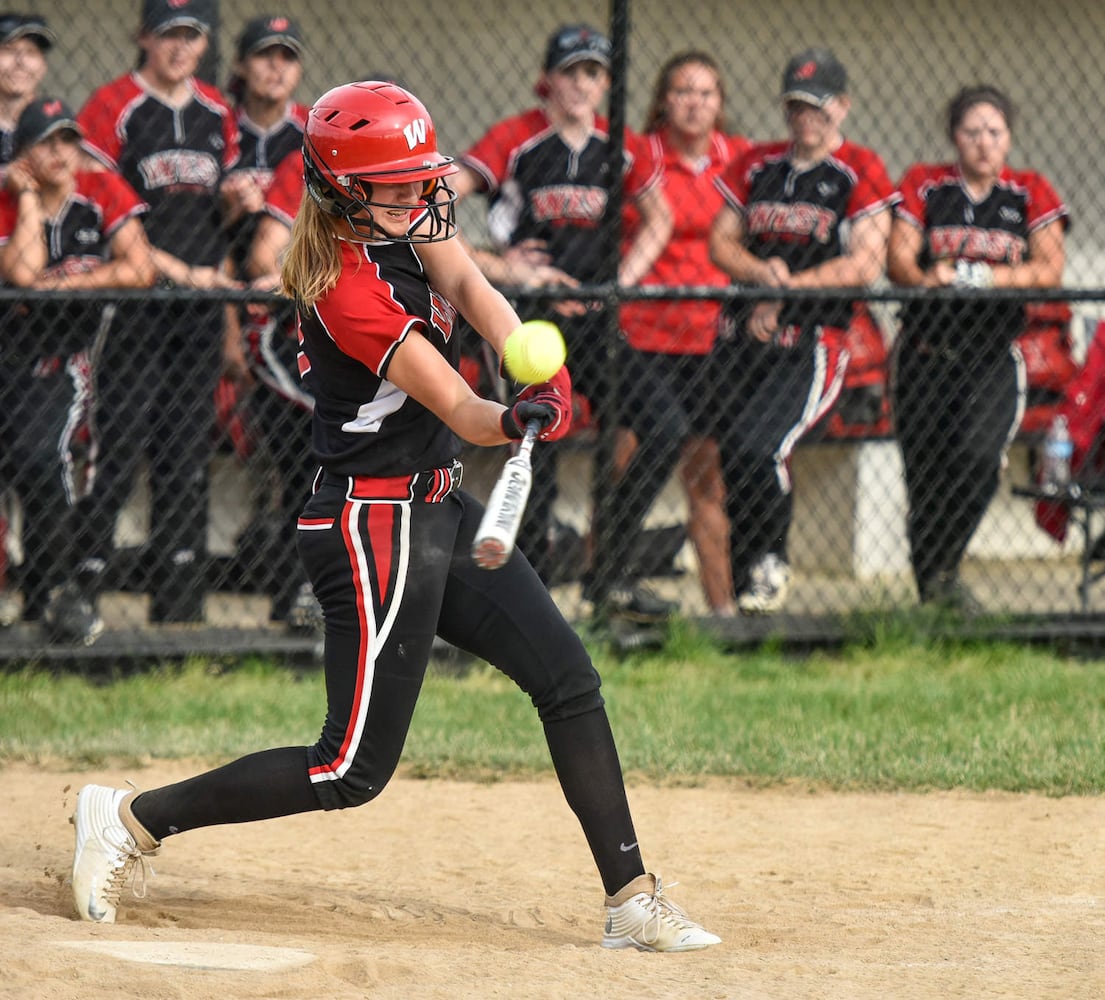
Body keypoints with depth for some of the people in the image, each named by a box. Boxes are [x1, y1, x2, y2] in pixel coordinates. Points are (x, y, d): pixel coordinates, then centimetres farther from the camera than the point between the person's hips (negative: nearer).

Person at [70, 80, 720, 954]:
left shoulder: (404, 220, 2)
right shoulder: (349, 292, -23)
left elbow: (470, 288, -9)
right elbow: (459, 410, -24)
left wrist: (541, 376, -25)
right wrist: (519, 421, -43)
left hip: (439, 511, 10)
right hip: (378, 528, -10)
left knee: (569, 681, 7)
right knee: (354, 771, -6)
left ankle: (632, 901, 11)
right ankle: (131, 820, 4)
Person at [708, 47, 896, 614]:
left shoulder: (861, 172, 1)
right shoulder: (757, 164, 15)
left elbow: (866, 264, -7)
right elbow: (721, 242, 14)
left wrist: (787, 287, -11)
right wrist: (761, 272, -7)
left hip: (811, 340, -5)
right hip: (742, 334, 5)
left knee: (758, 445, -22)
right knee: (733, 453, -1)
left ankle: (771, 562, -1)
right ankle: (747, 584, 10)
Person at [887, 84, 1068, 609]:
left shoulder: (1031, 192, 9)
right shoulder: (923, 184, 9)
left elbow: (1049, 270, -1)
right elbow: (899, 259, 1)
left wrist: (978, 276, -15)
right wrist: (927, 279, -22)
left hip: (995, 354, -1)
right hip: (926, 350, 1)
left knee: (978, 455, -24)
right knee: (925, 473, -4)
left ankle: (943, 572, -6)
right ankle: (932, 589, 9)